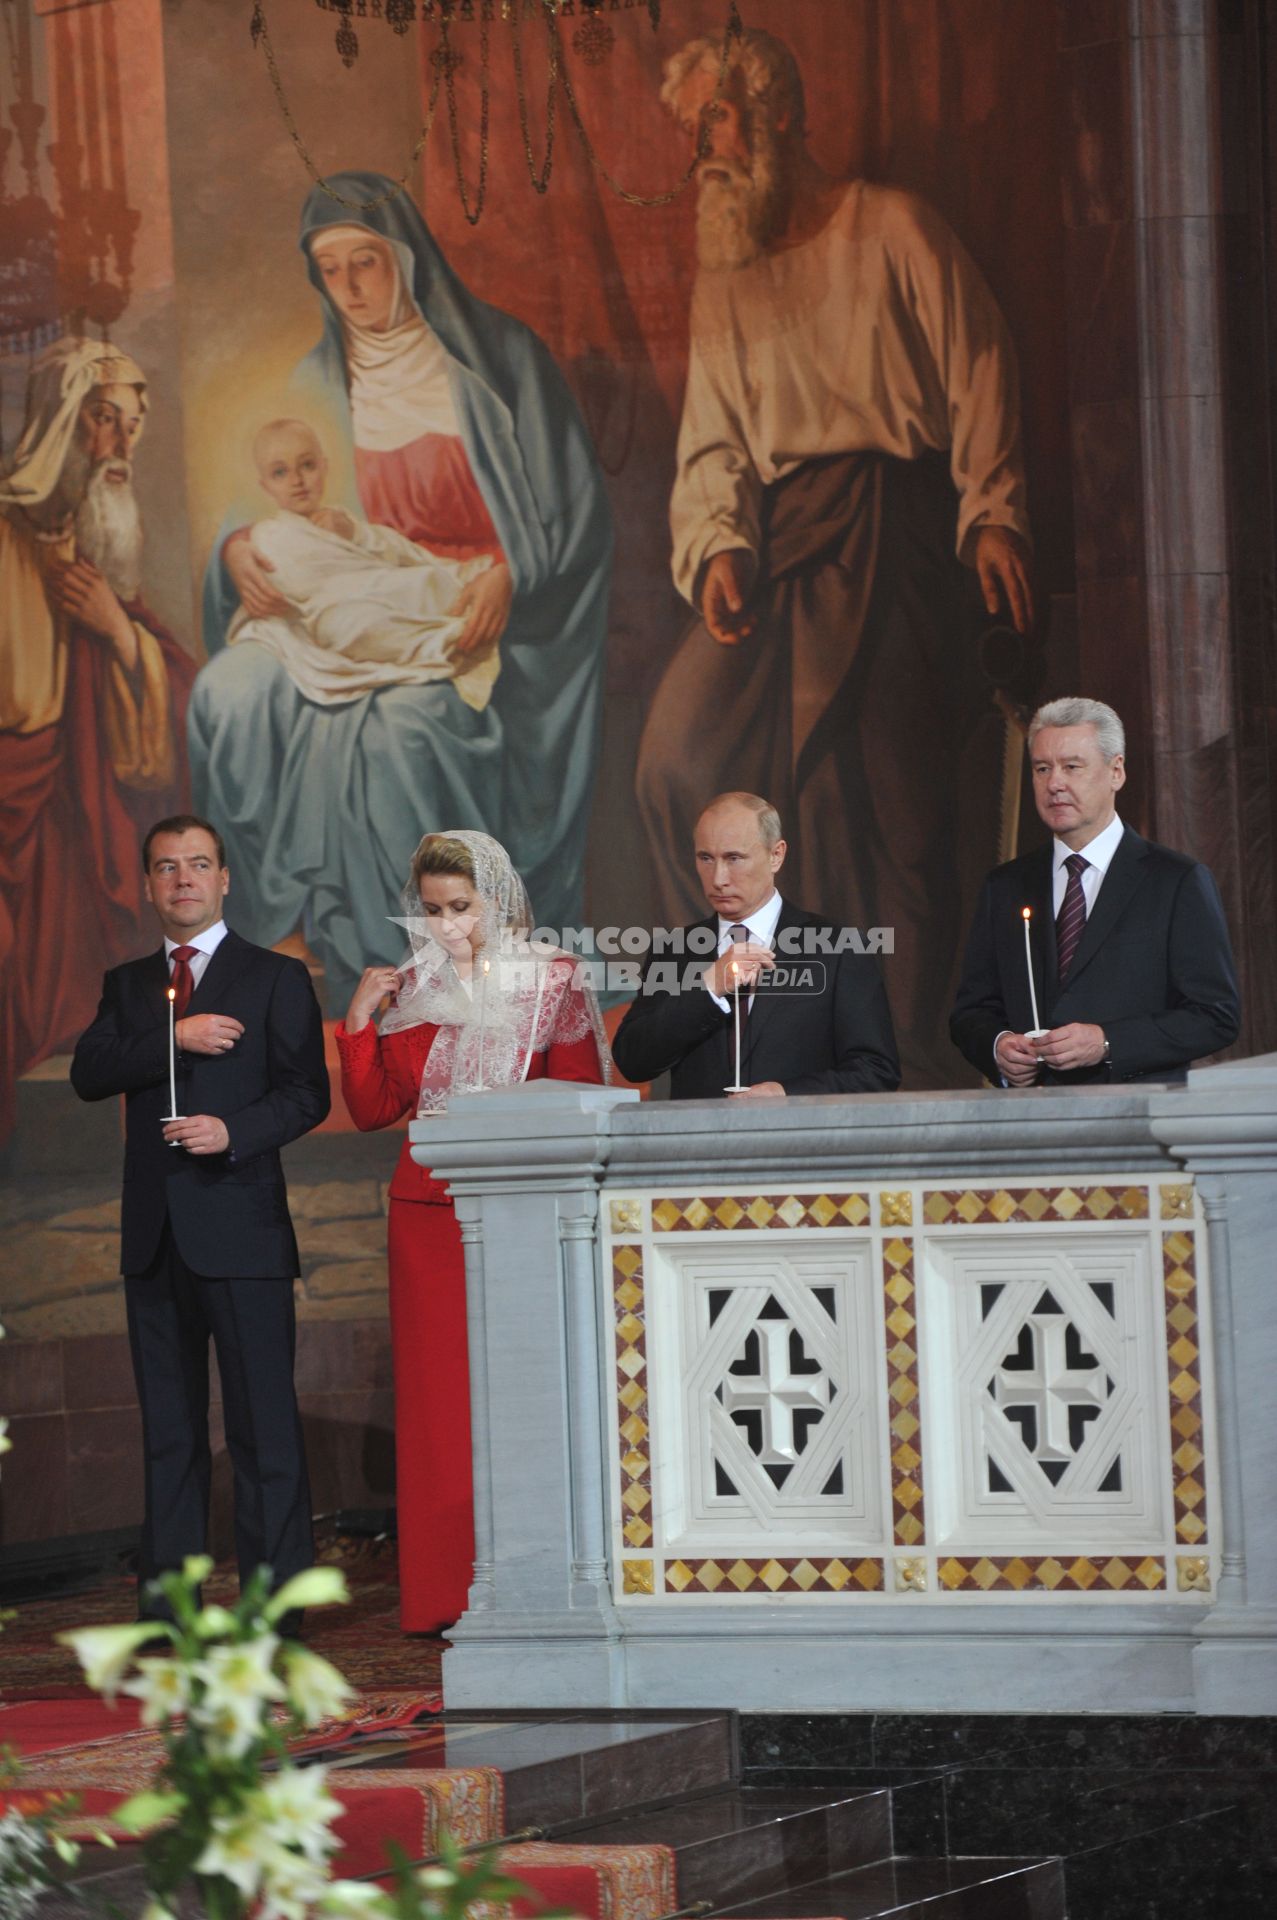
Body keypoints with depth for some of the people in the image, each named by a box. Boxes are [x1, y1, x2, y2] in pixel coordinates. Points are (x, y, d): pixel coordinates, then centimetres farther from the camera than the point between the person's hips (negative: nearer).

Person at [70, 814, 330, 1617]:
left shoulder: (276, 978, 5)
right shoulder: (129, 984, 17)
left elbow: (307, 1092, -2)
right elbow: (89, 1074, 0)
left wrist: (234, 1130, -18)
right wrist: (174, 1037, -12)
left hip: (241, 1227, -4)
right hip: (155, 1233, 4)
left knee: (265, 1424, -6)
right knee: (169, 1430, 7)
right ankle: (167, 1605, 9)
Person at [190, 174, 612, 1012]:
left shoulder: (494, 359, 0)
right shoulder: (320, 382, 14)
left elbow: (571, 512, -2)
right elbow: (272, 496, 16)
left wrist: (507, 577, -21)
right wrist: (237, 544, -9)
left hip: (477, 621, -4)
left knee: (403, 724, -36)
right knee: (231, 691, -26)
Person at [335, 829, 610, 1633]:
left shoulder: (551, 983, 4)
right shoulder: (412, 989, 12)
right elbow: (373, 1108, 8)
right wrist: (360, 1021, -2)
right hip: (432, 1215, 3)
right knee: (441, 1395, -2)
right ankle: (447, 1591, 0)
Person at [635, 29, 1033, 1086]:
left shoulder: (890, 228, 7)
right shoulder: (725, 275, 21)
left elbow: (979, 375, 2)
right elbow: (713, 435, 16)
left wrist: (994, 513, -10)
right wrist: (715, 544, -4)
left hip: (891, 531, -4)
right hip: (774, 535, 4)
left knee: (896, 783, -8)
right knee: (678, 751, -14)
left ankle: (911, 1048, 0)